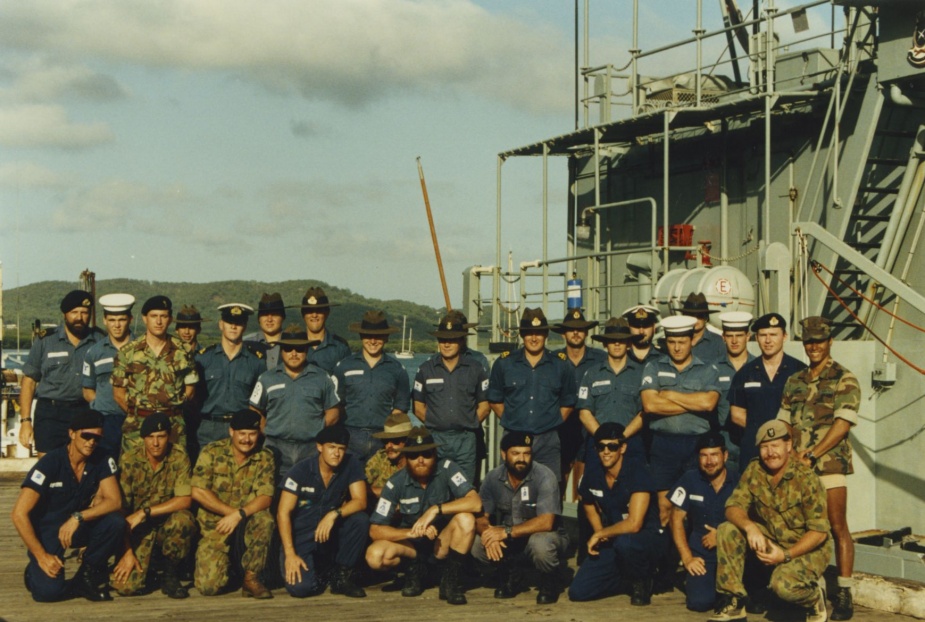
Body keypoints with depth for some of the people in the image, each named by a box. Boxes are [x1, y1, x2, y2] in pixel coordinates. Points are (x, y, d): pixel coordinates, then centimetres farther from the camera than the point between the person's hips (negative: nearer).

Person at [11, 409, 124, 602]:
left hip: (76, 528, 4)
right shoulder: (50, 464, -20)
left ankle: (87, 576, -3)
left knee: (116, 522, -26)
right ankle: (35, 571, 11)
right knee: (49, 591, -26)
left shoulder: (102, 462, -7)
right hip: (47, 530, -4)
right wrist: (41, 556, -24)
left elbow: (115, 501, -17)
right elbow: (19, 514, -22)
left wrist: (78, 517, -32)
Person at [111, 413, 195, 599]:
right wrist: (127, 552, -16)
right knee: (125, 585, -20)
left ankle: (170, 575, -9)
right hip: (137, 530, 0)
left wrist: (145, 512, -24)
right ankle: (148, 564, 18)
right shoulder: (129, 461, -10)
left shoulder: (178, 457, -10)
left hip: (167, 525, 0)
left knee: (183, 519, -35)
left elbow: (185, 500, -17)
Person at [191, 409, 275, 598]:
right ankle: (227, 565, 22)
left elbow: (265, 498, -12)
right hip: (214, 527, 0)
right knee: (208, 586, -17)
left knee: (264, 519, -34)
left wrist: (239, 514, -28)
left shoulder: (264, 458, -1)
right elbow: (197, 492, -12)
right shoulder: (212, 452, -4)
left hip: (247, 526, 1)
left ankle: (251, 578, -15)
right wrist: (231, 511, -17)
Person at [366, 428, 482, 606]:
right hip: (411, 544, 1)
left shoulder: (446, 469, -15)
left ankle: (451, 579, -13)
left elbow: (476, 503, -28)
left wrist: (436, 509, -34)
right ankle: (417, 569, 3)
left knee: (466, 519, -32)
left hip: (443, 542, -1)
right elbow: (375, 530, -15)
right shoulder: (396, 483, -13)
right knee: (374, 555, -28)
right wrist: (411, 532, -30)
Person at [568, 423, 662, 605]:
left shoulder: (637, 472, -21)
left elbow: (633, 524, -30)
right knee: (577, 592, -9)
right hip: (611, 541, 6)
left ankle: (641, 581, -8)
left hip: (646, 540, -6)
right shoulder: (592, 469, -3)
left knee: (624, 542, -41)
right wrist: (599, 533, 2)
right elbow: (589, 504, 18)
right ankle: (622, 576, 19)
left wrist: (600, 534, -16)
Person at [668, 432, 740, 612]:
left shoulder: (738, 481, -5)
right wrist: (687, 558, -4)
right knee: (700, 601, -21)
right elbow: (677, 518, 4)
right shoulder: (690, 480, 0)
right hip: (701, 552, 1)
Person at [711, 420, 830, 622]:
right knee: (727, 531, -16)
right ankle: (732, 602, -8)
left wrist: (786, 555, -29)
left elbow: (819, 532, -20)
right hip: (770, 540, 6)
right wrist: (750, 527, -31)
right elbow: (733, 507, -9)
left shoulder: (806, 479, -20)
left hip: (807, 548, -5)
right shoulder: (754, 471, -5)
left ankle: (815, 597, 3)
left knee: (783, 584, -34)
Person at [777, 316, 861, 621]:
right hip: (796, 466, 5)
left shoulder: (845, 380, -1)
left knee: (837, 527, -7)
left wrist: (812, 454, -15)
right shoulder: (794, 382, 16)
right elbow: (784, 422, 17)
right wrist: (791, 452, -2)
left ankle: (844, 594, -5)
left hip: (829, 462, -5)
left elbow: (843, 423, -10)